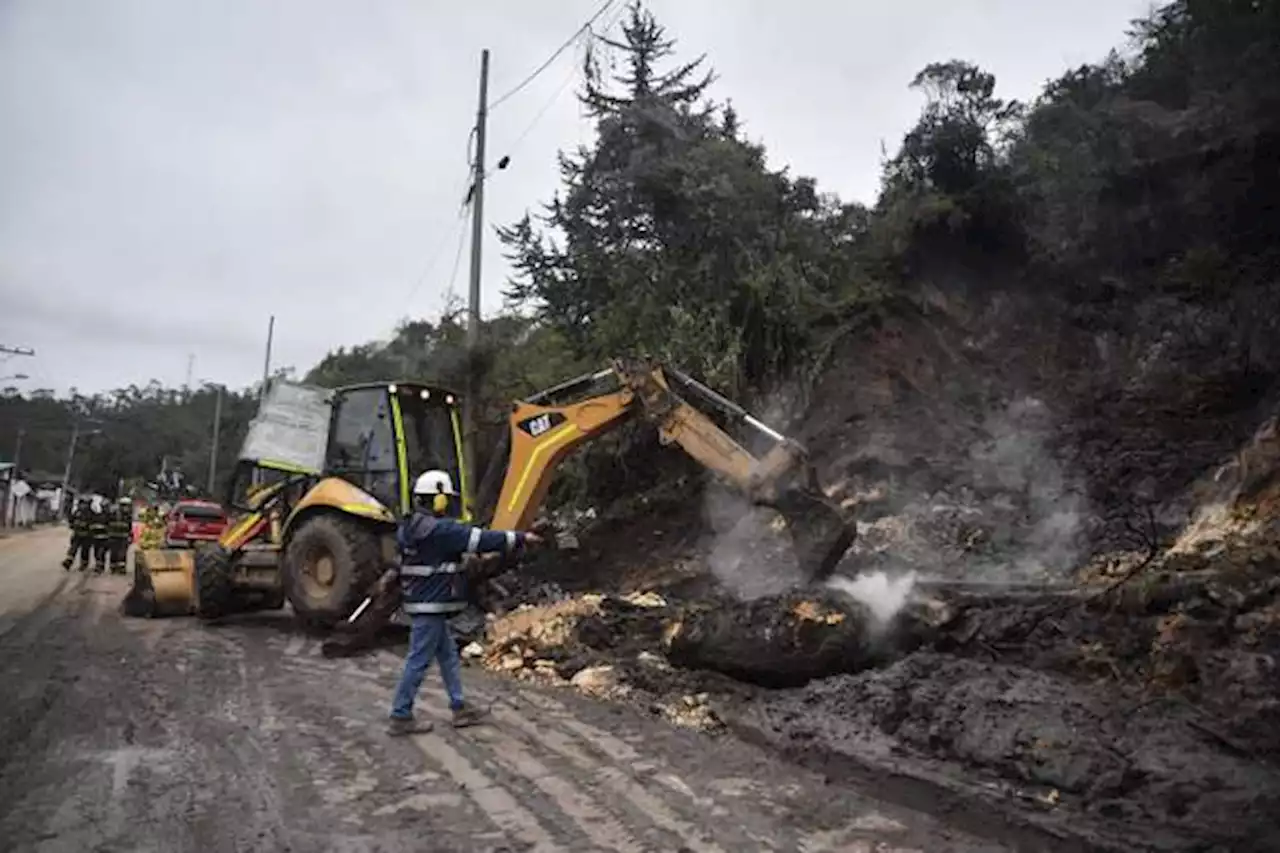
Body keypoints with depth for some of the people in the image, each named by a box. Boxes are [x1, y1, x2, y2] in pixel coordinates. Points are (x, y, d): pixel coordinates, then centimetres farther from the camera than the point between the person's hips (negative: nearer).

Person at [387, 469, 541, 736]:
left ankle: (460, 708, 23)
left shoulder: (410, 527, 9)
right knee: (418, 661, 0)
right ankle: (400, 717, 9)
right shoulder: (441, 530, -20)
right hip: (430, 605, -10)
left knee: (449, 655, 16)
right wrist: (520, 538, -12)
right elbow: (483, 539, -18)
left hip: (422, 602, 10)